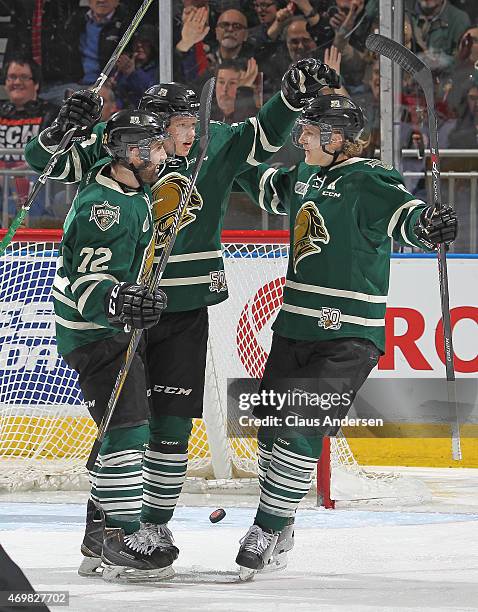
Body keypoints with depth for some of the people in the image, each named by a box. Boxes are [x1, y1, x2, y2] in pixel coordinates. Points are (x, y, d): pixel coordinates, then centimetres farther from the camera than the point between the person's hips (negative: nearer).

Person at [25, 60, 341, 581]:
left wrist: (294, 92, -14)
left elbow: (263, 137, 1)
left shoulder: (214, 150, 1)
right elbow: (45, 160, -8)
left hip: (186, 310, 3)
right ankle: (110, 525, 2)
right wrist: (65, 127, -27)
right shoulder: (110, 155, -8)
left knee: (173, 421, 5)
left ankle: (154, 523, 17)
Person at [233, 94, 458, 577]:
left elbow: (402, 214, -30)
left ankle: (269, 529, -5)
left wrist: (427, 225, -51)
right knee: (270, 427, 11)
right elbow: (271, 188, 33)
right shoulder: (304, 176, 11)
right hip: (295, 327, 8)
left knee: (300, 431, -15)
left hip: (348, 338, -8)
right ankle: (276, 528, 27)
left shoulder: (367, 182, -13)